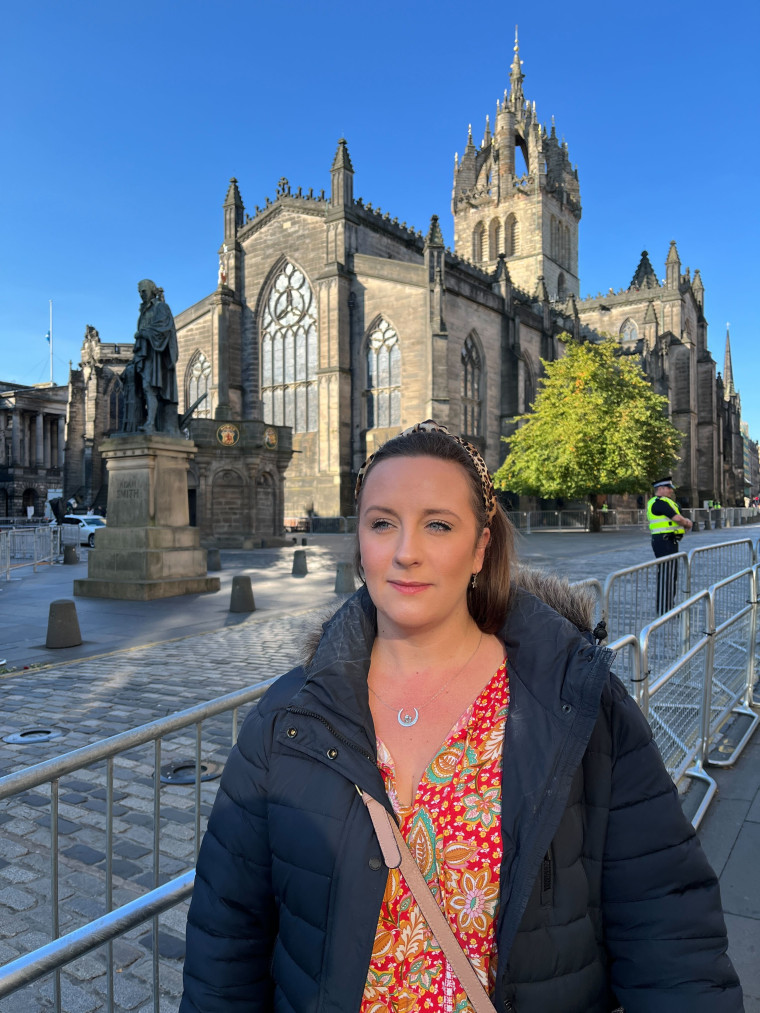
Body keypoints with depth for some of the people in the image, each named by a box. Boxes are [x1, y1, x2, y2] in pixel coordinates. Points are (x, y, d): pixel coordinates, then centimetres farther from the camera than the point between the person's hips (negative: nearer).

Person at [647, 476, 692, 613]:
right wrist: (687, 523, 3)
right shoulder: (659, 502, -14)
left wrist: (686, 522, -4)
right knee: (665, 576, -8)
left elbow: (680, 519, 18)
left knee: (671, 576, 15)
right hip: (665, 542, -11)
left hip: (670, 543, 11)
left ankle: (669, 607, 24)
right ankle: (664, 611, -4)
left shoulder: (665, 502, 19)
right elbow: (677, 518, -17)